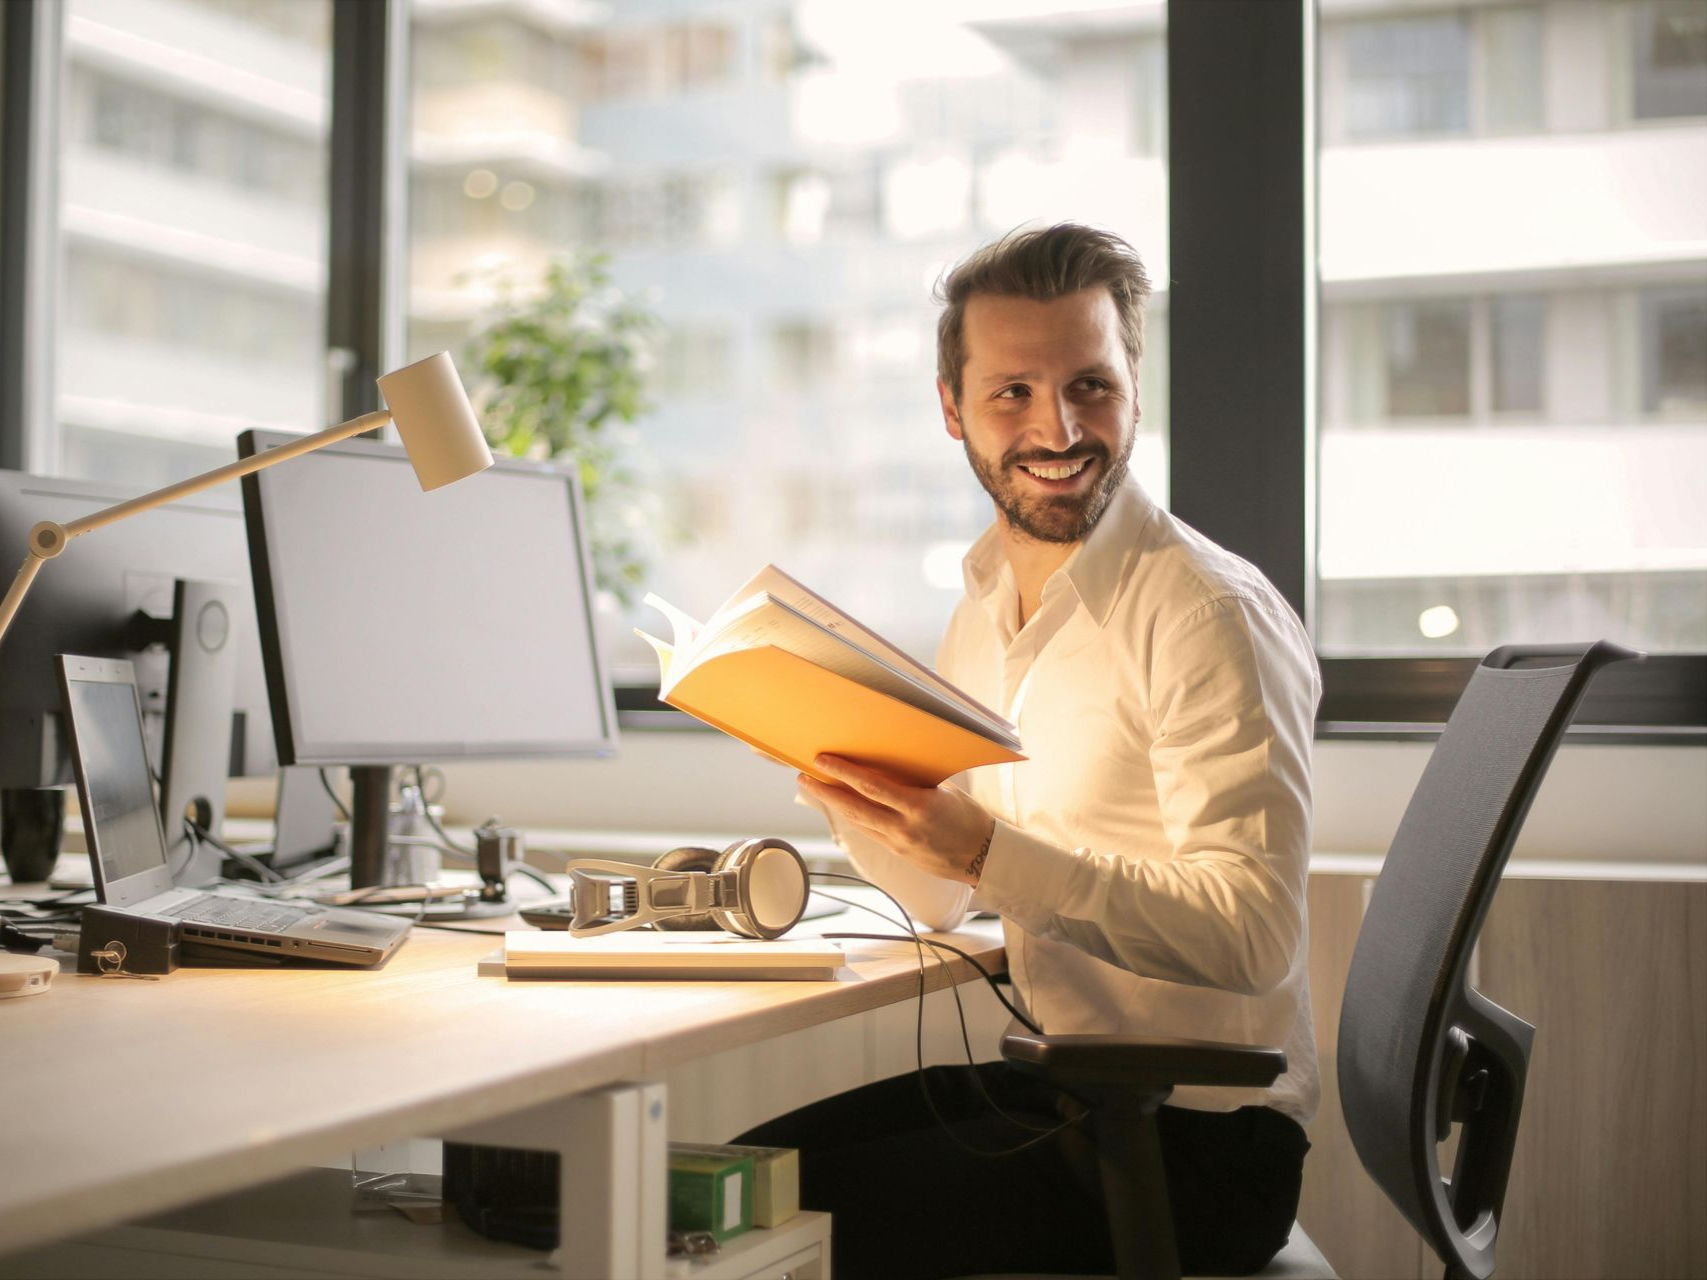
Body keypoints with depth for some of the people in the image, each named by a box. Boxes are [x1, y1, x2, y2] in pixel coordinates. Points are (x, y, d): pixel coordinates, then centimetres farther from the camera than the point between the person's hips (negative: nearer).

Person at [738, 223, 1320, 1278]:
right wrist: (831, 765, -3)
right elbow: (942, 900, 14)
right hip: (1047, 1087, 7)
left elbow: (1256, 935, -23)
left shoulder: (1210, 615, -16)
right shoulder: (985, 610, 9)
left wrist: (988, 849, -31)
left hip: (1197, 1135, -7)